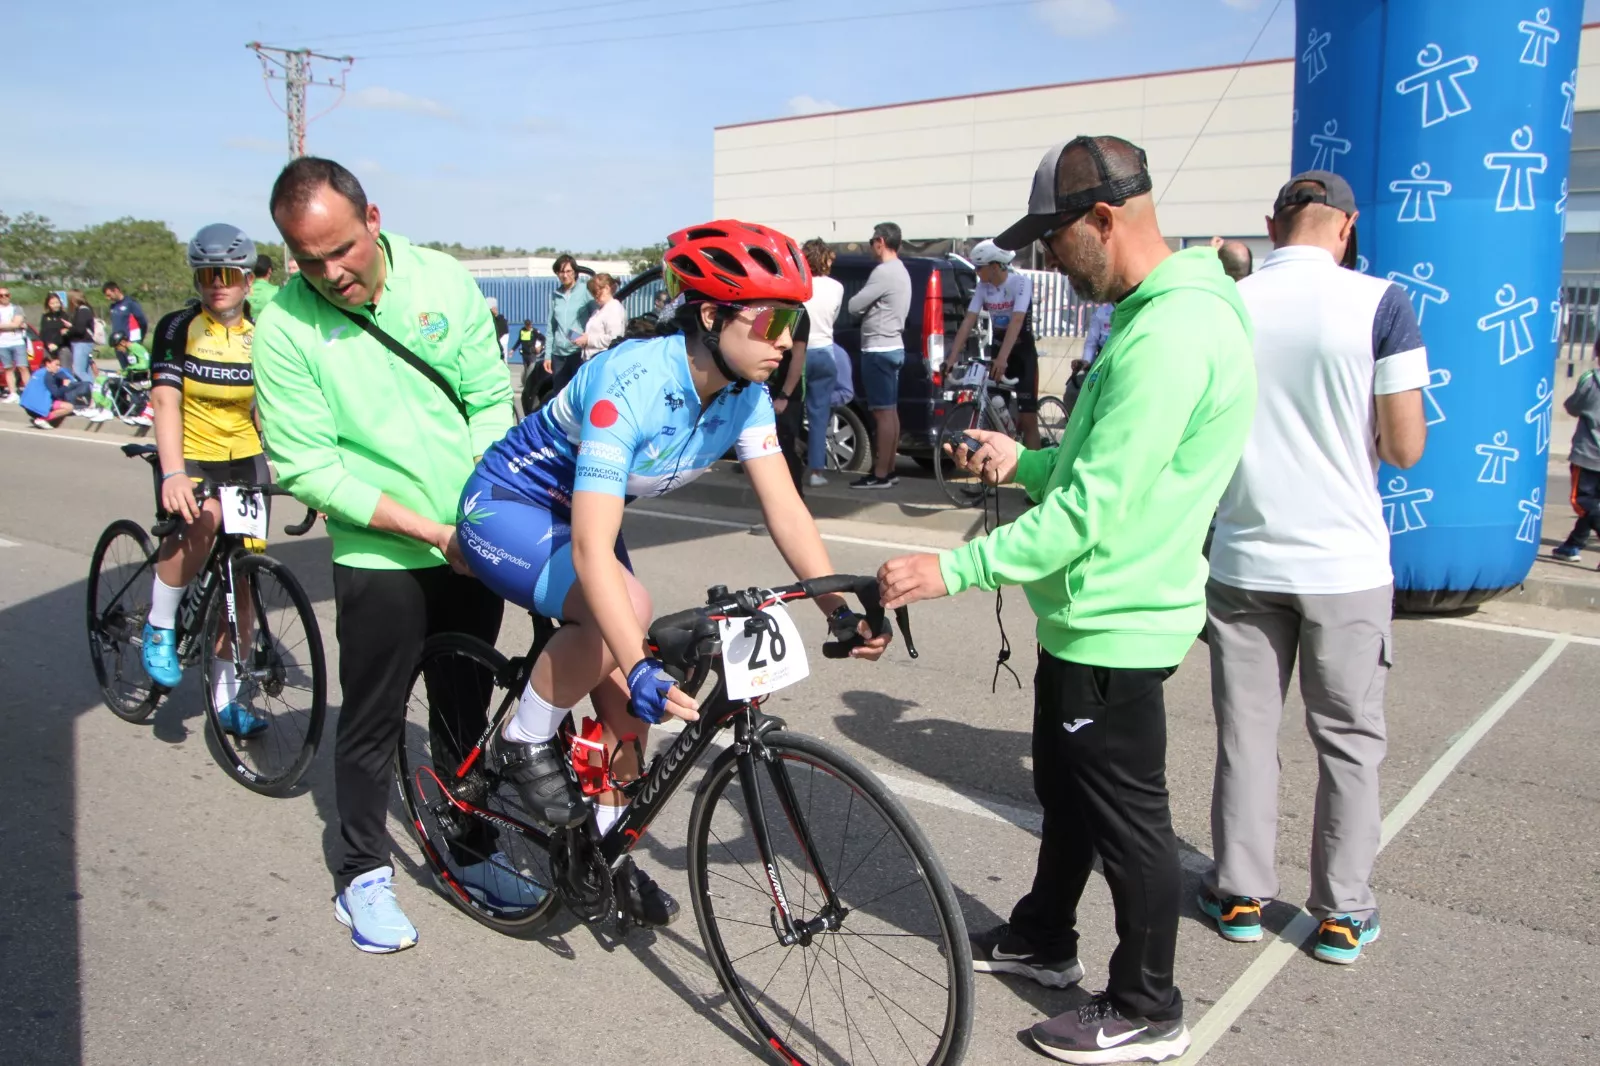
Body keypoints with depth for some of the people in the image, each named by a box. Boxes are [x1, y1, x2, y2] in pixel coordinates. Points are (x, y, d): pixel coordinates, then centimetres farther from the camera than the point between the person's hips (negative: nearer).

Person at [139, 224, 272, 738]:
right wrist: (173, 474, -33)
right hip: (190, 460, -3)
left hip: (246, 462, 3)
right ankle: (160, 626, -11)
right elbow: (166, 402, -18)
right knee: (201, 519, -36)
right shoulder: (178, 328, -7)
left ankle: (226, 698, 18)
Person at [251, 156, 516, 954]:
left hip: (472, 546, 3)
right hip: (378, 557, -3)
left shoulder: (443, 280, -4)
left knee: (466, 708, 16)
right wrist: (427, 527, -18)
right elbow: (305, 466, -14)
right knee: (373, 721, 8)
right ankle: (363, 874, 27)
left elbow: (490, 401, 1)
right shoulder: (284, 326, -12)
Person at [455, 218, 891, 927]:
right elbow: (592, 551, -43)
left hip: (576, 513, 7)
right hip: (505, 509, -7)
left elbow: (784, 508, -15)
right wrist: (641, 667, -52)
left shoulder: (744, 392, -14)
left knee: (629, 693, 1)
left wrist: (840, 611, -27)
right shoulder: (630, 385, -37)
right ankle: (524, 745, -8)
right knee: (625, 610, -33)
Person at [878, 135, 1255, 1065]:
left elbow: (1091, 511, -28)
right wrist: (1026, 461, 9)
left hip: (1114, 623, -10)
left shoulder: (1169, 335, -25)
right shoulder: (1166, 312, 9)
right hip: (1092, 611, 10)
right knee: (1065, 786, 24)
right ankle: (1043, 939, 44)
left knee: (1126, 815, 6)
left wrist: (952, 568, -26)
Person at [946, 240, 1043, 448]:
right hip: (998, 349, 5)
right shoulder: (983, 287, -4)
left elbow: (1016, 321, -31)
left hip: (1022, 352, -5)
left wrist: (1003, 358, -44)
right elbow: (968, 321, -9)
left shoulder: (1021, 282, -19)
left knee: (1028, 419, -7)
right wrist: (951, 358, -18)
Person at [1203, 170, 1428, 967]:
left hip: (1244, 560, 2)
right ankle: (1343, 913, 21)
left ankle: (1240, 893, 23)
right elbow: (1405, 448, -9)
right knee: (1349, 739, 12)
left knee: (1245, 732, 14)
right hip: (1344, 563, -2)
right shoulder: (1379, 303, -10)